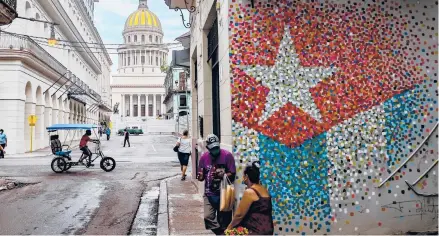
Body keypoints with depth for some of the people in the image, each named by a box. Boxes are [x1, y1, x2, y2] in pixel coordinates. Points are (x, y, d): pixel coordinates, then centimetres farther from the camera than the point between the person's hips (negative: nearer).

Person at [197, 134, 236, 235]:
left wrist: (221, 175, -27)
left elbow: (232, 175, -10)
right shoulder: (204, 157, 1)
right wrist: (200, 177, -14)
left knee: (223, 220, 6)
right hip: (209, 194, 3)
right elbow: (201, 177, 10)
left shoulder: (227, 155, -9)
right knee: (208, 217, -10)